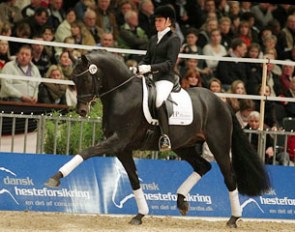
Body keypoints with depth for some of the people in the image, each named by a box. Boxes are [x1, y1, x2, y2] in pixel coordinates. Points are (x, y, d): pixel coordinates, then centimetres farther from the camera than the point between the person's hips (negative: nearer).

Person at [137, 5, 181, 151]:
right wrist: (139, 68, -1)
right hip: (151, 78, 9)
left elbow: (170, 63, -11)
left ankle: (165, 137, -37)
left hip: (165, 78, -9)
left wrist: (150, 68, -21)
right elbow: (147, 59, 21)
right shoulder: (153, 39, 21)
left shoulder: (173, 39, -2)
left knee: (159, 100, -35)